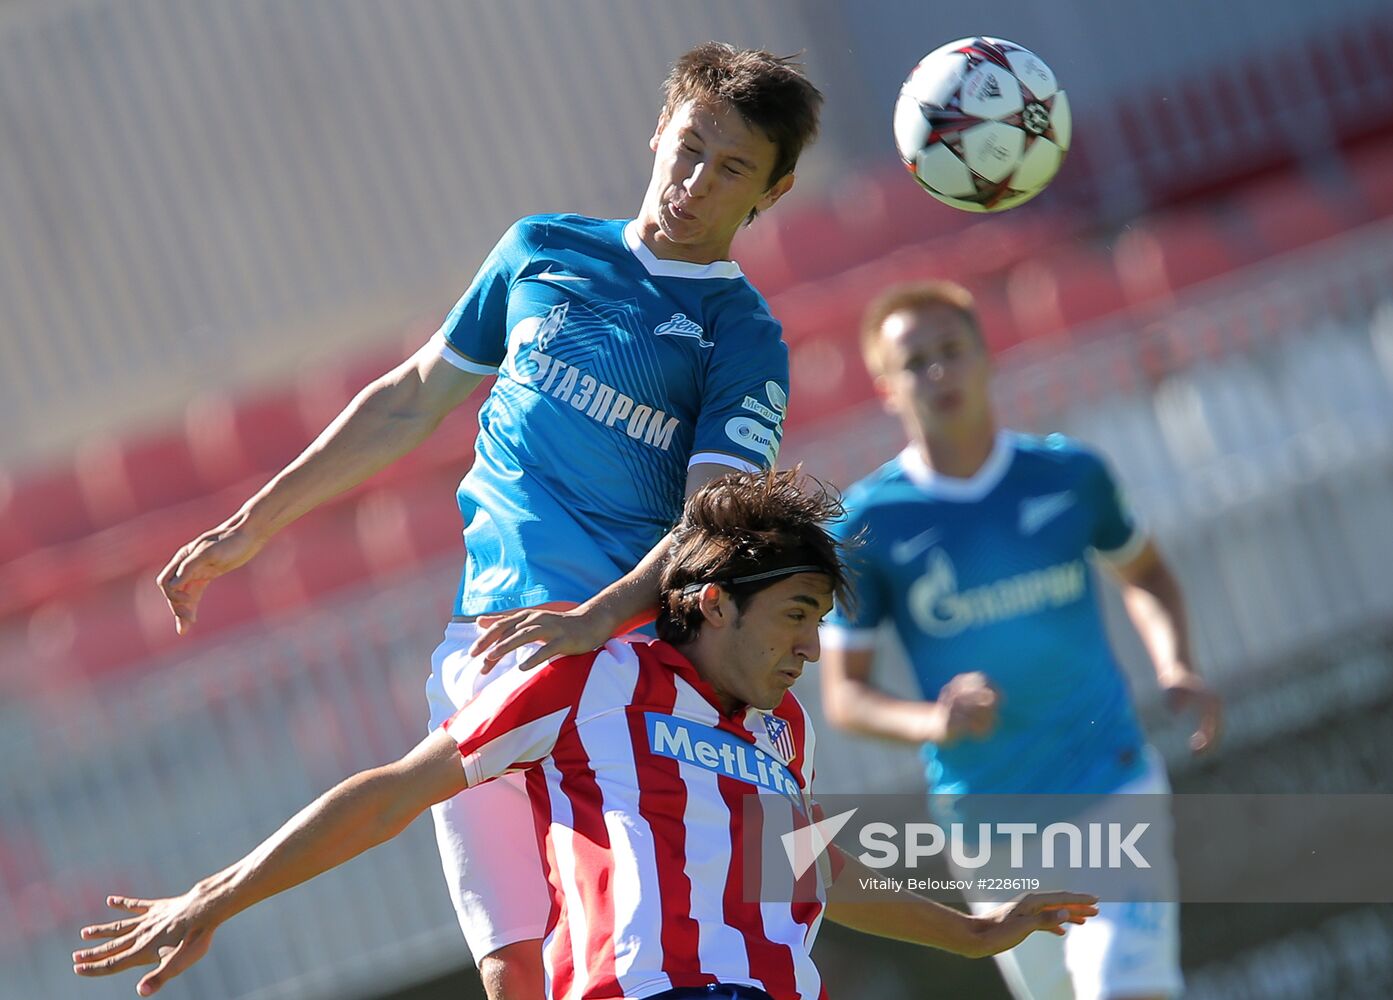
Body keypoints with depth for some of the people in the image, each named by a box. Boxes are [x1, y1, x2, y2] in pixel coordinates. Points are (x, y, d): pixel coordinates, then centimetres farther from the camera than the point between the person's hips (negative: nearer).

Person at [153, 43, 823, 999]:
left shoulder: (743, 336, 2)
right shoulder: (542, 250, 15)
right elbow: (414, 400, 24)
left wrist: (598, 618, -30)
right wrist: (252, 525, 24)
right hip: (482, 653, 3)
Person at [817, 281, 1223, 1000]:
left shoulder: (1070, 474, -1)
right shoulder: (868, 523, -5)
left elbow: (1142, 572, 19)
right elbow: (843, 695, -1)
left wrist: (1174, 666, -1)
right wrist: (933, 721, -21)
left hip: (1111, 783, 0)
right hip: (988, 824, 1)